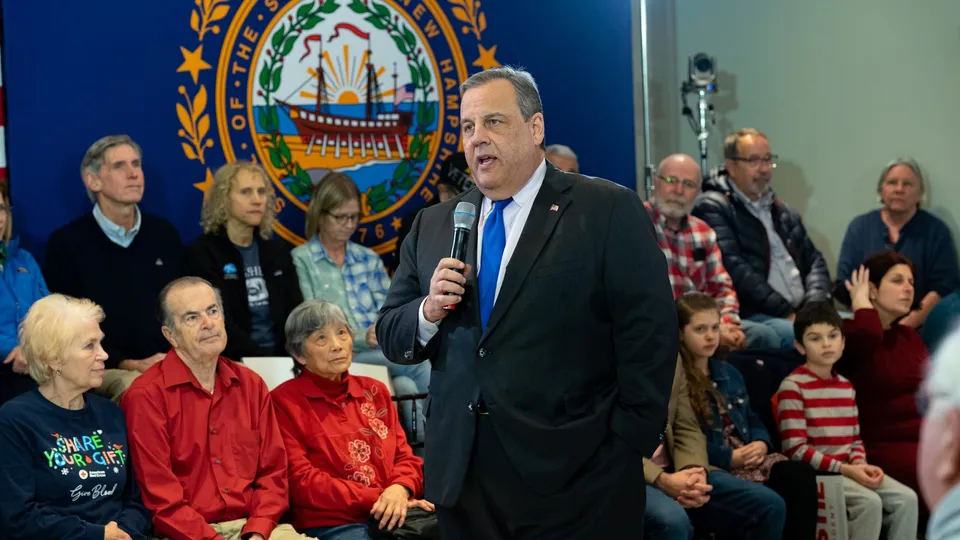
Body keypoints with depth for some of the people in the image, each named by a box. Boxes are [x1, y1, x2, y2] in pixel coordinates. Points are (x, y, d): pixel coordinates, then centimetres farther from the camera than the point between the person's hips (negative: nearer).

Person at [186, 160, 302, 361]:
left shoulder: (278, 250, 14)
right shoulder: (203, 253, -3)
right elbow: (222, 327, -11)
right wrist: (266, 362, -20)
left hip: (282, 358, 4)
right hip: (233, 363, -4)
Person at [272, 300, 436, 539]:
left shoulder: (374, 391, 19)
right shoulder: (284, 402, 2)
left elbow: (405, 456, 15)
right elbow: (301, 481, -6)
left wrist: (399, 490, -10)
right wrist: (378, 499, -13)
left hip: (393, 515, 6)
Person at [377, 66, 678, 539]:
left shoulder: (610, 211, -4)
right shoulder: (432, 226, 12)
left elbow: (650, 338, -7)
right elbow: (390, 337, 13)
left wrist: (628, 452, -12)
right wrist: (428, 311, -7)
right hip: (460, 478, 5)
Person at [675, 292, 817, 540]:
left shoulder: (728, 373, 23)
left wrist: (761, 444, 0)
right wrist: (731, 457, -17)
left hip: (749, 459, 8)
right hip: (712, 468, -8)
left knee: (801, 472, -21)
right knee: (769, 501, -32)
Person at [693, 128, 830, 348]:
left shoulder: (784, 212, 24)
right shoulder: (713, 209, -1)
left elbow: (814, 261, 21)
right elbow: (736, 271, -12)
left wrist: (814, 307, -1)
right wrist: (787, 313, -16)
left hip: (801, 313, 7)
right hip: (750, 316, -7)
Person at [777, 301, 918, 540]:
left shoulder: (846, 386, 15)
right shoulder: (793, 386, -9)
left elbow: (855, 440, 18)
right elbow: (795, 449, -14)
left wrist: (860, 464, -6)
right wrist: (845, 468, -18)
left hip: (848, 470, 7)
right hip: (815, 472, -7)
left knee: (906, 498, -10)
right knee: (869, 501, -28)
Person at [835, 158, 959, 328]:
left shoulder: (936, 230, 7)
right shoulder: (859, 227, 11)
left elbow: (945, 287, -2)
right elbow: (844, 284, 6)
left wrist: (907, 325, -15)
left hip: (919, 329, -1)